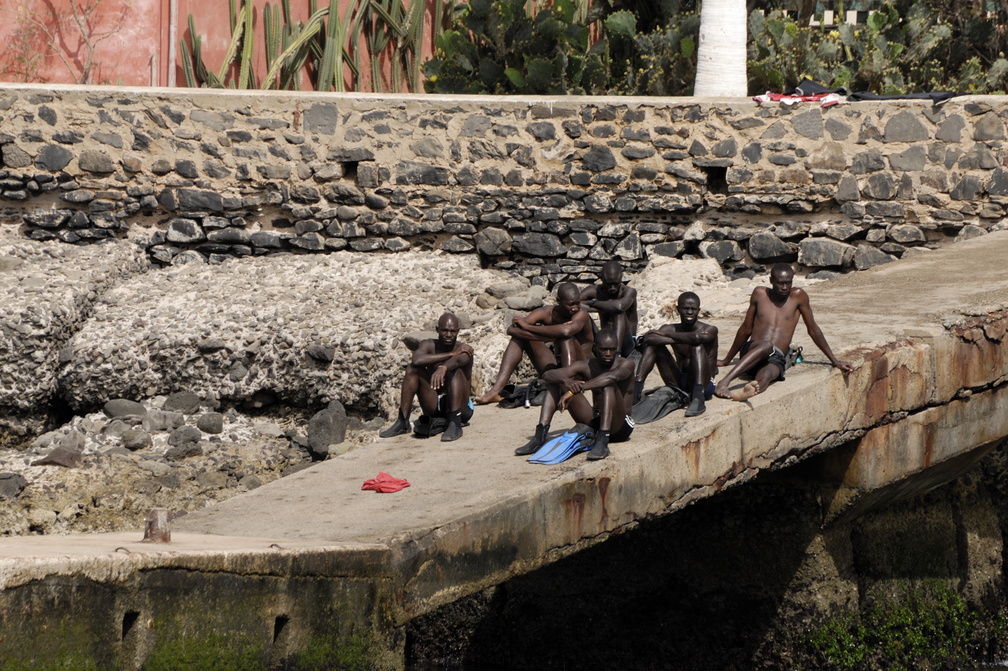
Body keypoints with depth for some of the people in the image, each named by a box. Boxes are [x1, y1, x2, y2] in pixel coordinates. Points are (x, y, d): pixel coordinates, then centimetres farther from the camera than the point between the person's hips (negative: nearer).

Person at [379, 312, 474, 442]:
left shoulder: (464, 350, -9)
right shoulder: (429, 345, 0)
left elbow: (458, 360, -36)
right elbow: (417, 360, -25)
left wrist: (443, 368, -59)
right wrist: (452, 354, -25)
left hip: (460, 410, -3)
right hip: (433, 408, 3)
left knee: (455, 370, -26)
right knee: (412, 369, -12)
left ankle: (455, 424, -37)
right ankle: (402, 422, -12)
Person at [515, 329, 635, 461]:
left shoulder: (626, 364, -11)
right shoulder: (587, 366, 1)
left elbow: (613, 376, -37)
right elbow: (548, 375, -9)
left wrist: (573, 391, -42)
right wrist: (567, 381, -34)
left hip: (621, 427, -5)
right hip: (594, 423, 5)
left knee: (609, 385, -32)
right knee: (556, 382, -2)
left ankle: (602, 442, -45)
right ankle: (540, 436, -16)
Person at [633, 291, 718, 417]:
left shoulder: (710, 330, -5)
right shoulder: (671, 329, 4)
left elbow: (697, 337, -31)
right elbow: (650, 338, -18)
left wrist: (667, 335, -18)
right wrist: (676, 340, -29)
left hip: (704, 386, -4)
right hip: (679, 385, 4)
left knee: (697, 346, -28)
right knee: (652, 345, -7)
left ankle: (698, 398, -45)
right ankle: (636, 391, -20)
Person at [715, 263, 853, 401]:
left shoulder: (798, 296, 6)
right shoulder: (760, 294, 10)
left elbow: (813, 330, 13)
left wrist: (835, 361, 14)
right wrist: (726, 360, 25)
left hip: (776, 360, 0)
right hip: (751, 351, 0)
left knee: (764, 378, -39)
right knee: (766, 346, -39)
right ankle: (724, 382, -55)